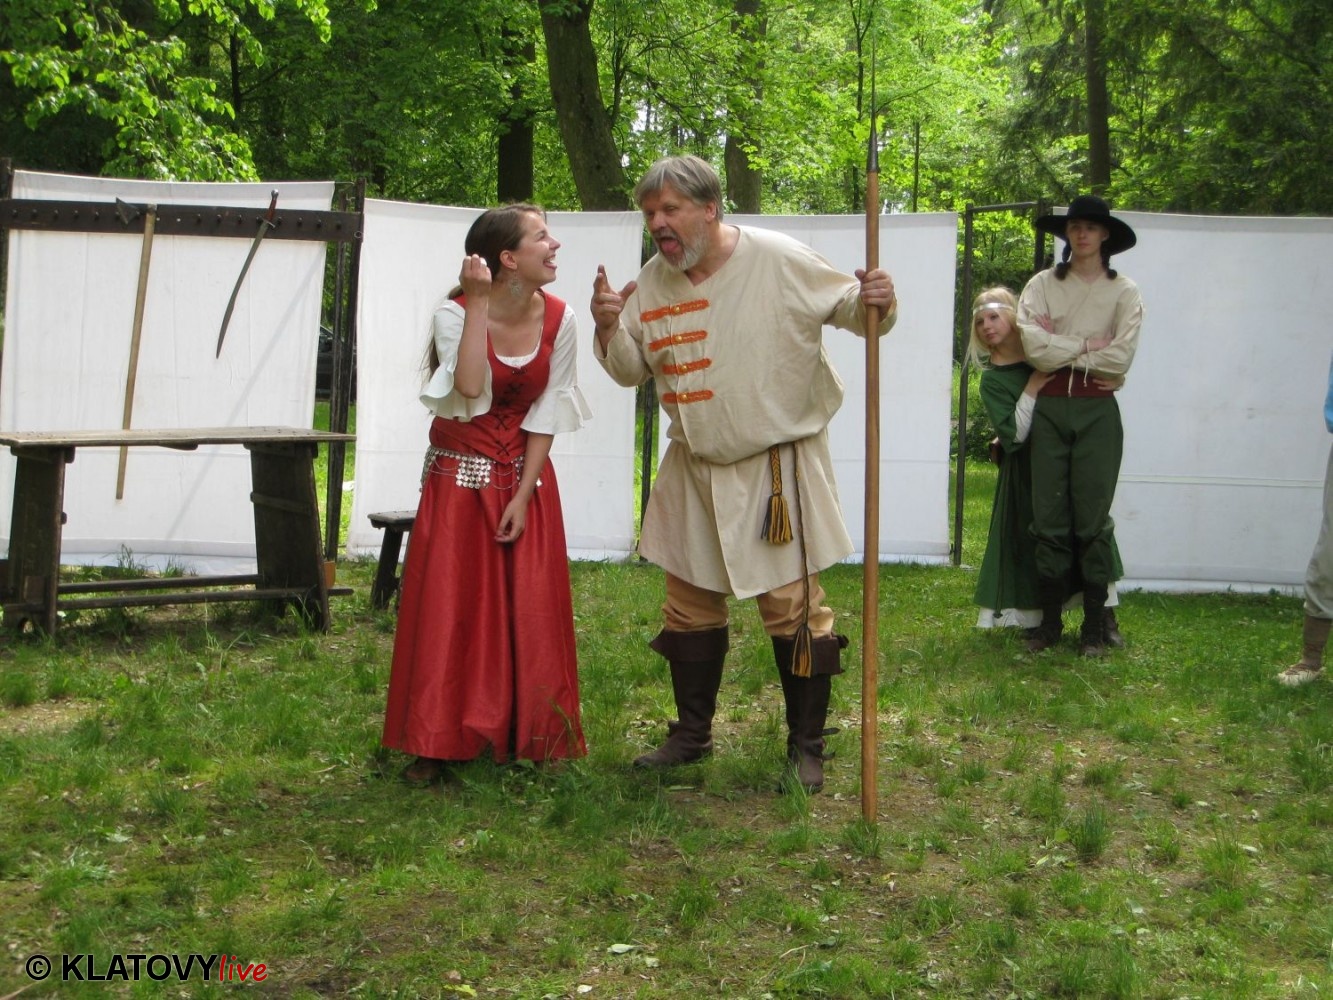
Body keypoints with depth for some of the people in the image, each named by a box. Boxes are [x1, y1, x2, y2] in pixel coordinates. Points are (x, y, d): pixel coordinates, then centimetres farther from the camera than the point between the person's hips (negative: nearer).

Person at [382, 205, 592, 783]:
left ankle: (525, 736, 14)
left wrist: (523, 496, -9)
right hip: (461, 475, -3)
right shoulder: (455, 314, -14)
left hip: (527, 475, 3)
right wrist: (478, 303, -29)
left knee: (529, 606, 1)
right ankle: (438, 743, 6)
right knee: (450, 604, -3)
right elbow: (469, 388, -32)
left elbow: (547, 414, -3)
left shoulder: (558, 321, -5)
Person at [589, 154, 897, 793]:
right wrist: (609, 328, -11)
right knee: (690, 605, 14)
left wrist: (876, 303, -27)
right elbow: (633, 371, 9)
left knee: (793, 607, -1)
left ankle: (806, 745, 14)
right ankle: (691, 734, 30)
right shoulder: (651, 284, 0)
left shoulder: (781, 261, -14)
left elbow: (848, 305, -4)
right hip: (695, 469, 5)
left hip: (778, 465, -5)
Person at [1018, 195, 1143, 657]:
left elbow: (1120, 358, -9)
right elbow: (1034, 348, -8)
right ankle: (1049, 621, 11)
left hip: (1096, 411, -1)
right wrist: (1086, 346, -7)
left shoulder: (1123, 291, 3)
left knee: (1092, 518, 0)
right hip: (1050, 407, 1)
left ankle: (1095, 626, 8)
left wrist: (1059, 350, -6)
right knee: (1048, 516, 3)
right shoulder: (1042, 285, 6)